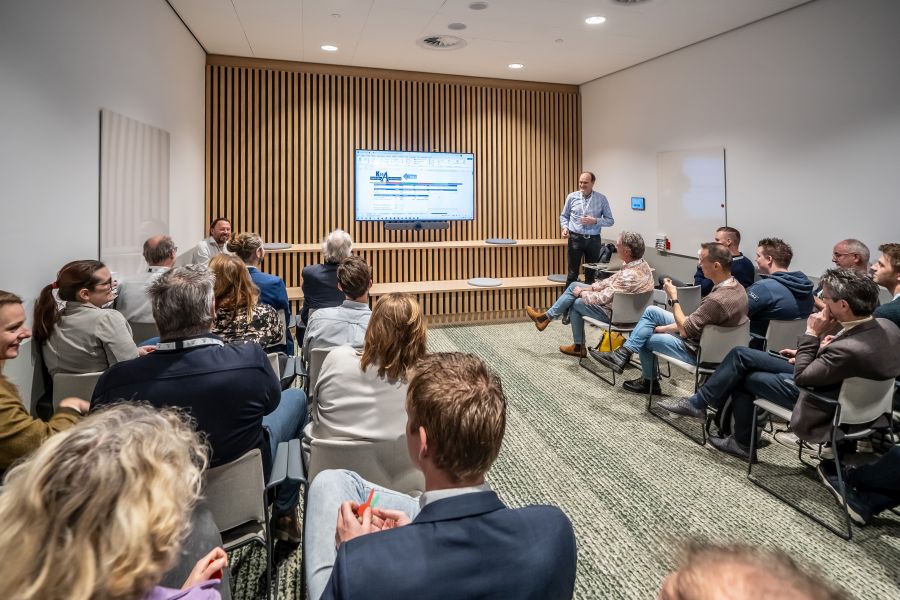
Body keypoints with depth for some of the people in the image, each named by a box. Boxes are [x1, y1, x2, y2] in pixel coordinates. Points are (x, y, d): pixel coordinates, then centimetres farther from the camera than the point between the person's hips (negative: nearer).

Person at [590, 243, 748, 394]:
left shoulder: (717, 300, -34)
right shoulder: (735, 285, -4)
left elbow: (685, 330, -22)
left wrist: (673, 298, -13)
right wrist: (665, 328, 3)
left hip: (696, 350, -9)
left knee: (646, 338, 9)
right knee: (651, 311, 7)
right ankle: (624, 352, 11)